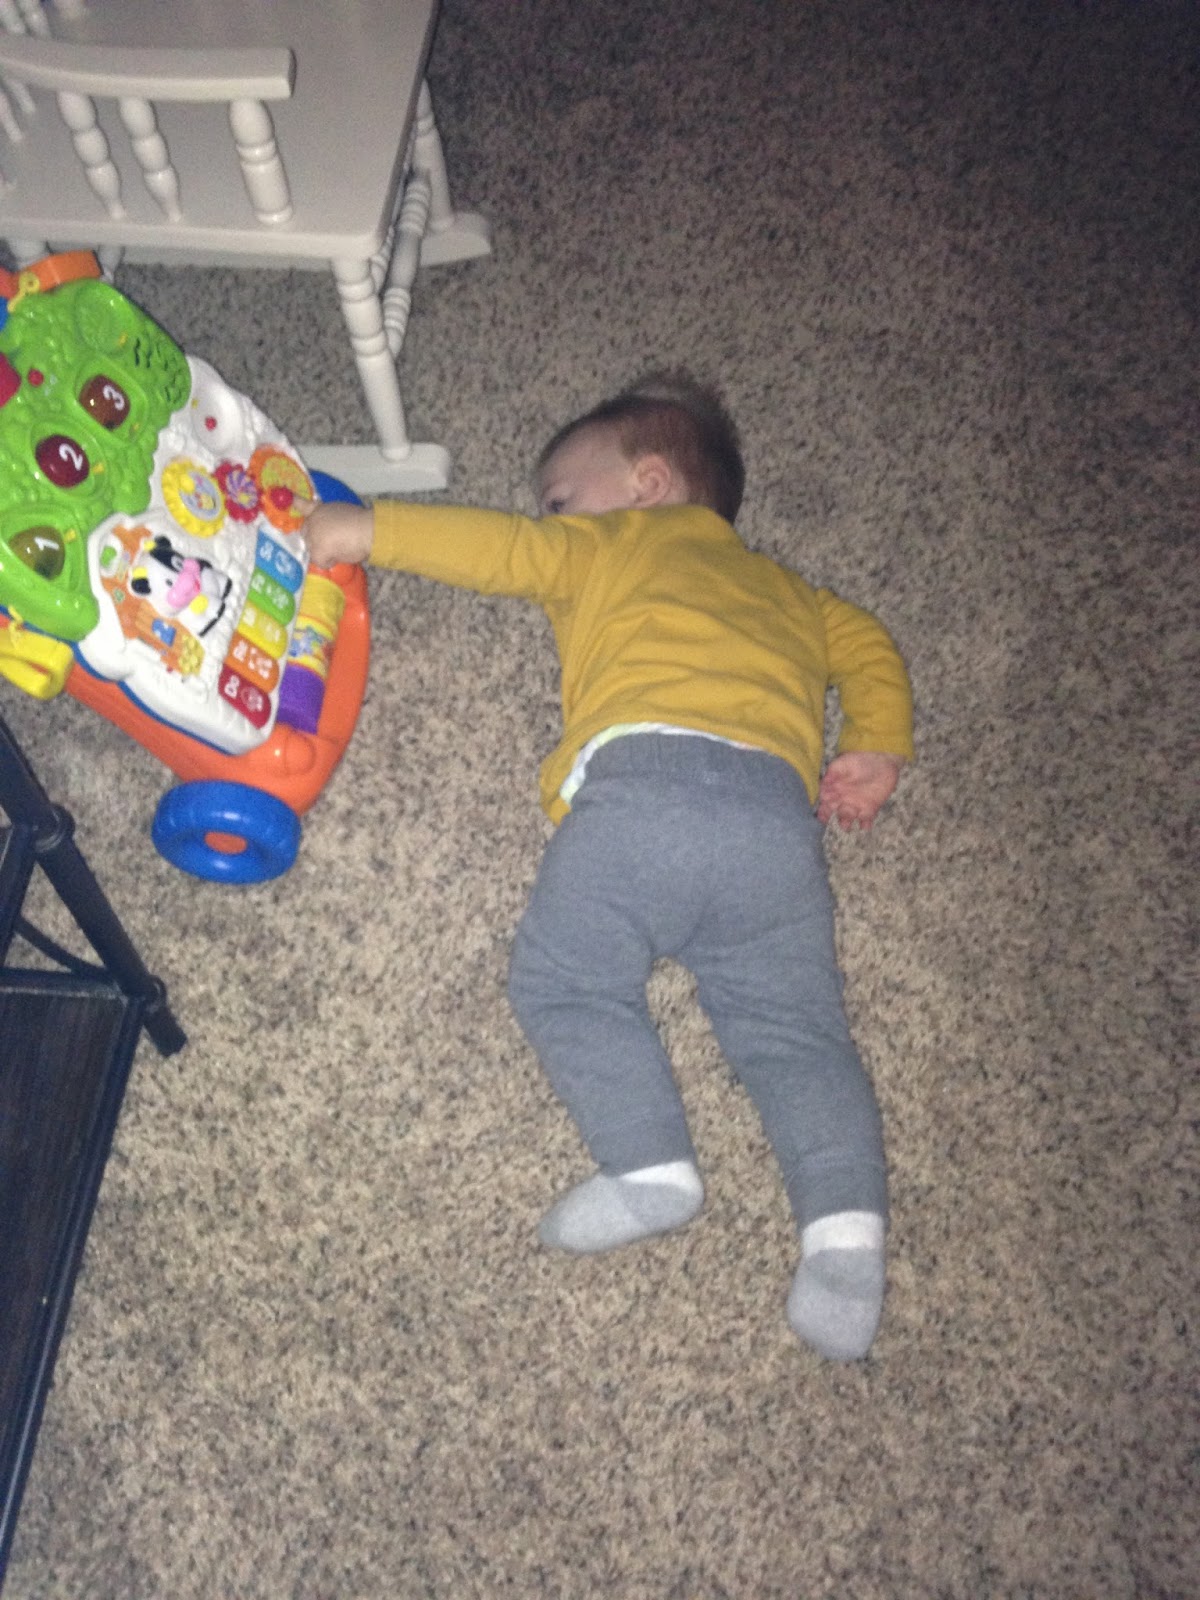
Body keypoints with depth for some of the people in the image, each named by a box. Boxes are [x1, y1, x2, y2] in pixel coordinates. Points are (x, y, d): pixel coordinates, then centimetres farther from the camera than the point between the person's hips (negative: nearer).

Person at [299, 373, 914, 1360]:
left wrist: (368, 528, 19)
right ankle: (847, 1220, -13)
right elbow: (870, 645, 36)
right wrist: (878, 749, 23)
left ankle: (653, 1166, -14)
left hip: (644, 770, -5)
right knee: (793, 1026, 6)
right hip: (778, 806, 5)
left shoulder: (614, 539, 25)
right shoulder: (783, 587, 41)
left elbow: (509, 551, 14)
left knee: (564, 984, 2)